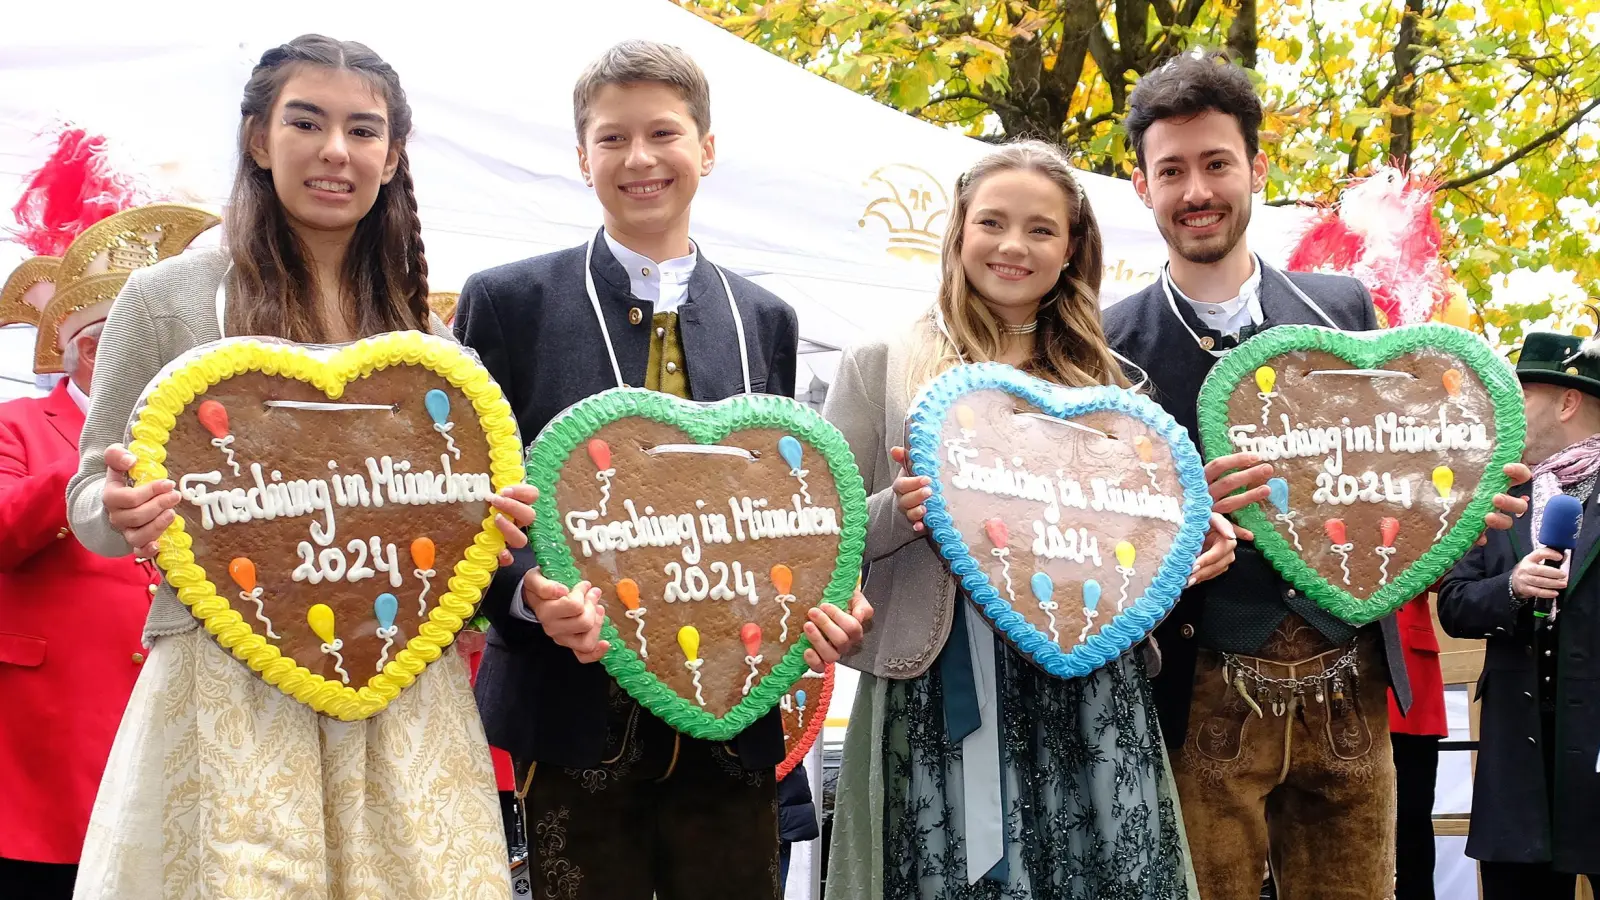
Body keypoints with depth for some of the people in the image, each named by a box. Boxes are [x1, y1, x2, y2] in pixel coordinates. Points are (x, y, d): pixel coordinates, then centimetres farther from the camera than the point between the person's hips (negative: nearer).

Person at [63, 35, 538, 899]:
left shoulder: (424, 329, 13)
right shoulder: (167, 298, 3)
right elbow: (90, 500, 4)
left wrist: (494, 521, -2)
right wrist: (124, 511, -19)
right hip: (228, 690, -3)